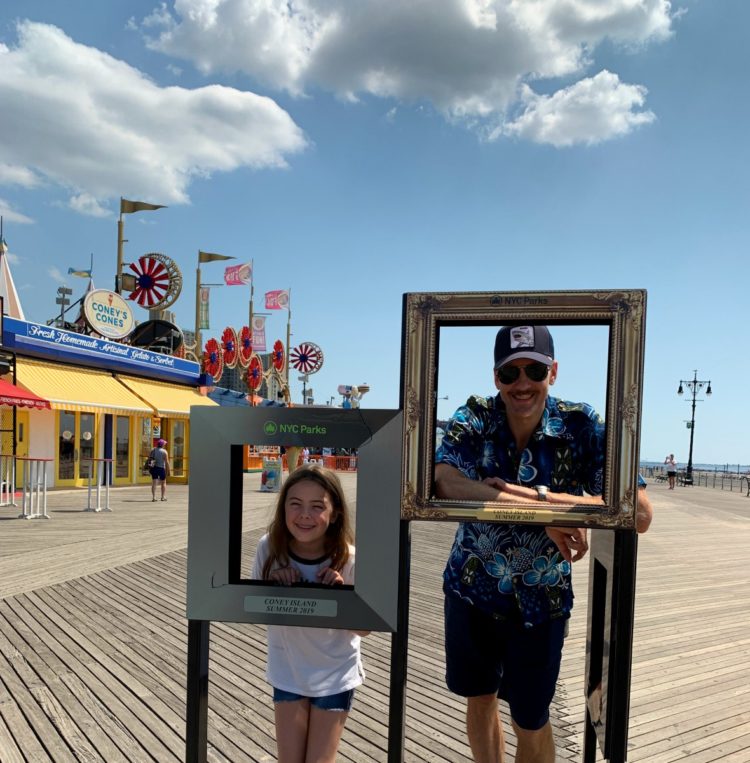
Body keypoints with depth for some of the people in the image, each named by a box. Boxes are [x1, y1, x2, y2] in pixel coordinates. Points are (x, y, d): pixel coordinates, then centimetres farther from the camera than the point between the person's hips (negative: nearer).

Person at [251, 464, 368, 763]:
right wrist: (274, 586, -25)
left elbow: (363, 628, -11)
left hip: (335, 675, -1)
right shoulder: (269, 548, -19)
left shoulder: (348, 558, -23)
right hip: (286, 672, 2)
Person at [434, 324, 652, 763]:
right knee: (479, 699, 20)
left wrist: (539, 495, -33)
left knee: (531, 723, 13)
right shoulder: (474, 419, -13)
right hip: (471, 588, 2)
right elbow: (446, 483, -32)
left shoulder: (582, 426, -15)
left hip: (541, 599, -1)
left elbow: (638, 513, -24)